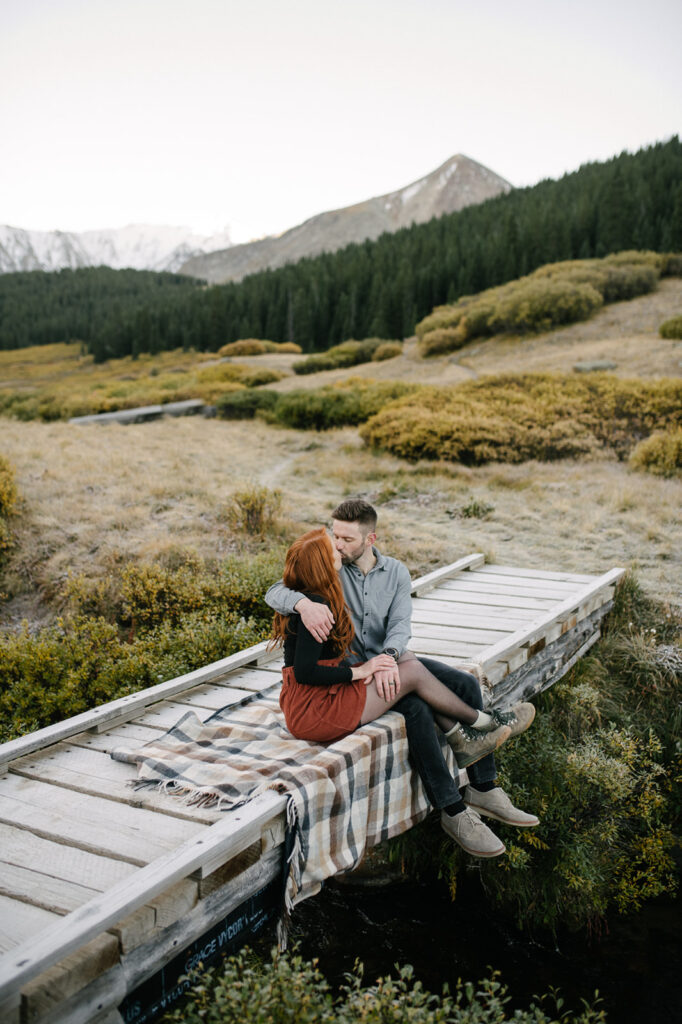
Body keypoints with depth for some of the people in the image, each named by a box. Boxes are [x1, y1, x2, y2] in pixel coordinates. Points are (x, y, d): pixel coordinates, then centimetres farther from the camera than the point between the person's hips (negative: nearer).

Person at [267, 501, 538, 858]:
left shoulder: (396, 572, 4)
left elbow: (400, 624, -9)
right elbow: (275, 592, -19)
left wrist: (389, 657, -31)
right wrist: (303, 603, -41)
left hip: (391, 660, 5)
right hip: (351, 670, -5)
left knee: (466, 683, -13)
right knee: (416, 707, -30)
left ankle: (483, 790, -6)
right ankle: (453, 811, -15)